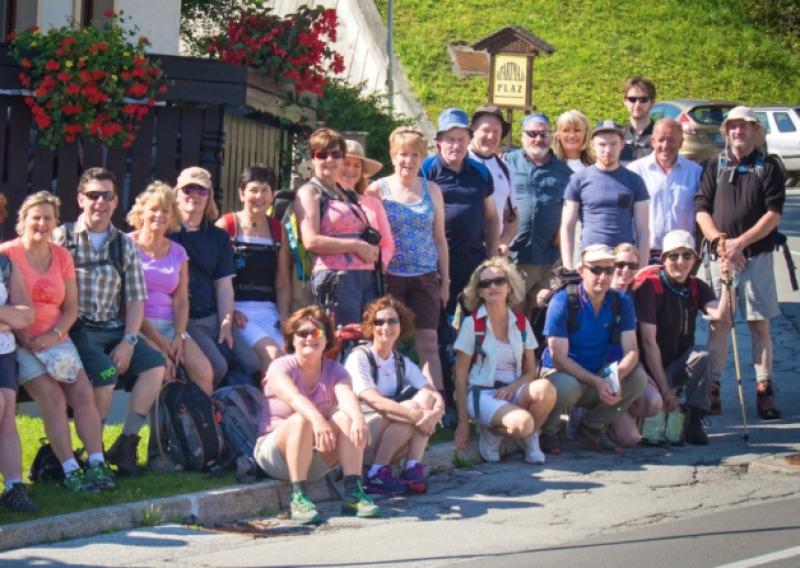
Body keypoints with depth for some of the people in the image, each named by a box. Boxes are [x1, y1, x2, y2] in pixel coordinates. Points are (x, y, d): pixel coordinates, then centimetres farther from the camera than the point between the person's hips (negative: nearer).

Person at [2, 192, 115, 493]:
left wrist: (55, 335, -7)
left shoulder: (62, 257, 12)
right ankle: (71, 471, -22)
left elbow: (71, 307, 11)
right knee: (53, 397, -20)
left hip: (55, 340, 5)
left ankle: (97, 464, -13)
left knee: (83, 393, -14)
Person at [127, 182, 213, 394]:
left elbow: (181, 300, 11)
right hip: (138, 326, -4)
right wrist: (155, 337, -13)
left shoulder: (178, 252, 17)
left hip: (170, 325, 5)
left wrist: (180, 336, -8)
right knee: (162, 369, -33)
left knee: (204, 372, -20)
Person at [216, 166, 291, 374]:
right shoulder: (226, 226, 3)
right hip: (237, 310, -4)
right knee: (272, 353, -27)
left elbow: (283, 282, 15)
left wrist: (284, 316, 1)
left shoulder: (278, 230, 17)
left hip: (268, 310, 4)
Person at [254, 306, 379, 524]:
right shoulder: (281, 367, -11)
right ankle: (299, 497, -36)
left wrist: (358, 419, -48)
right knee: (301, 419, -34)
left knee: (346, 418, -23)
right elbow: (293, 397, -34)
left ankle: (353, 493, -31)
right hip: (273, 449, -4)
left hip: (317, 457, 4)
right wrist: (317, 420, -55)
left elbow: (347, 397, -24)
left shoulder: (334, 371, 0)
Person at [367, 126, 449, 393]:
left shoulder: (432, 190, 10)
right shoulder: (378, 189, 2)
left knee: (428, 341, -2)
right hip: (389, 277, -2)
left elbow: (440, 238, 14)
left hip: (426, 278, 2)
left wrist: (445, 281, 11)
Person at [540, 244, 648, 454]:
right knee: (568, 386, -39)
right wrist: (597, 382, -31)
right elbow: (559, 358, -20)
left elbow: (631, 351, -9)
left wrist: (617, 376, -33)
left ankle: (592, 427, 1)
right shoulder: (563, 302, -16)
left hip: (599, 376, 5)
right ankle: (548, 431, -5)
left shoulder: (622, 303, -2)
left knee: (638, 377, -21)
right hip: (562, 373, -5)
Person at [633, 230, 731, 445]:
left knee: (702, 355, -27)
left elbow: (720, 315, -18)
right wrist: (665, 388, -22)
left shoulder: (697, 288, 2)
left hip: (679, 366, 4)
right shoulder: (650, 286, -15)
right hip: (650, 369, -4)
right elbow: (648, 342, -19)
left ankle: (694, 421, -17)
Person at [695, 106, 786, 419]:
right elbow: (701, 208, 5)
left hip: (757, 255, -1)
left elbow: (774, 214, -3)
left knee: (760, 323, 0)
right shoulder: (715, 165, 10)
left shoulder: (768, 167, 4)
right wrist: (720, 243, -9)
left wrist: (740, 242, -12)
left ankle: (765, 389, 2)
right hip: (720, 255, 1)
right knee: (718, 323, 2)